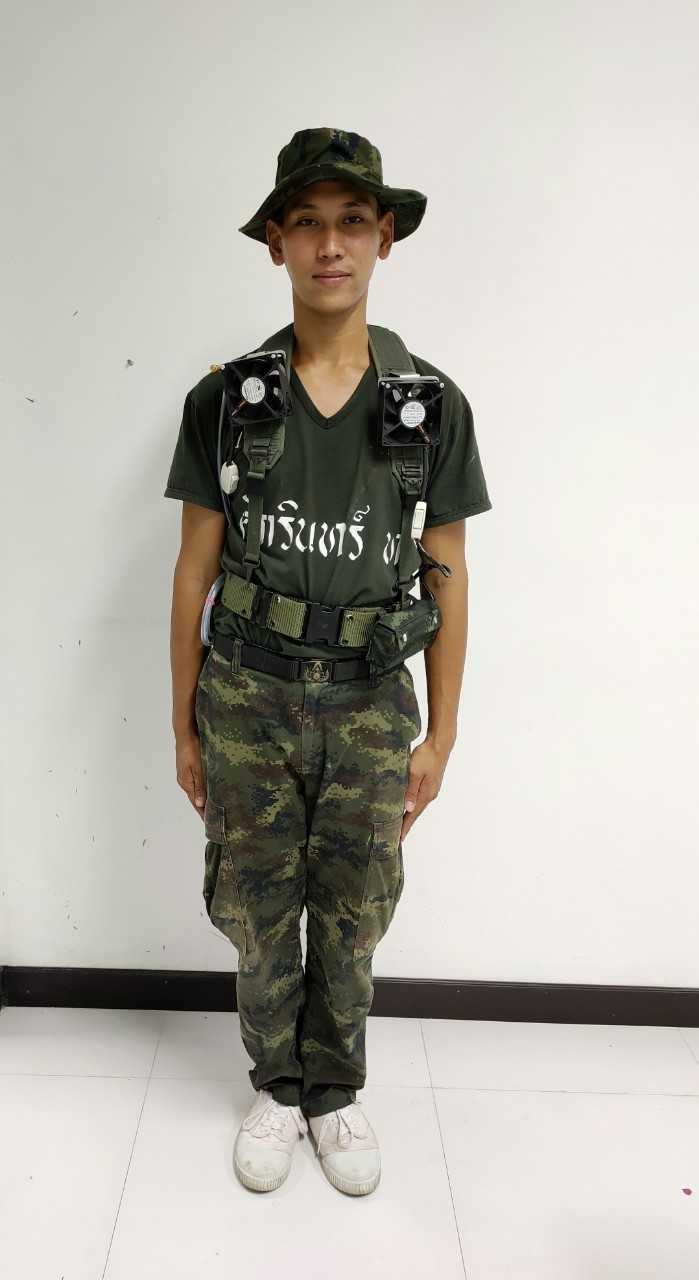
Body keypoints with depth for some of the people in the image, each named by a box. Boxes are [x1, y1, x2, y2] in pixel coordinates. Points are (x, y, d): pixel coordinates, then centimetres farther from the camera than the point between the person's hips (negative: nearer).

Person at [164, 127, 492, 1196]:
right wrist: (184, 726, 4)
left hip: (370, 703, 0)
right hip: (246, 698, 0)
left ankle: (336, 1091, 37)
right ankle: (277, 1087, 38)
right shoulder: (225, 398, -2)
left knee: (350, 923, 12)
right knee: (259, 916, 12)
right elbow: (195, 569, 2)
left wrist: (441, 734, 2)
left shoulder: (433, 403, -2)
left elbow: (447, 577, 2)